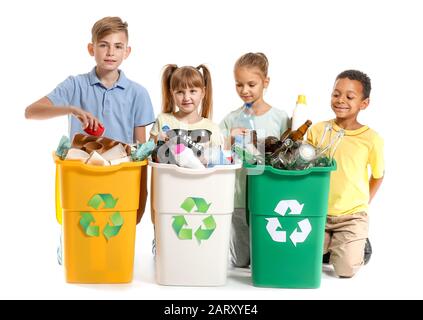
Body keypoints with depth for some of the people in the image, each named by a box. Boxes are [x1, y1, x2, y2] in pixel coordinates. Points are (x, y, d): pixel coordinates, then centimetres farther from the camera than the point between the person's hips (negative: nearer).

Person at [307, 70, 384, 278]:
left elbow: (378, 175, 6)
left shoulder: (371, 139, -9)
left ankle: (360, 246, 25)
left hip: (352, 216, -2)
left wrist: (364, 202, 2)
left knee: (346, 271, -8)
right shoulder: (317, 131, -5)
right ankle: (328, 245, 28)